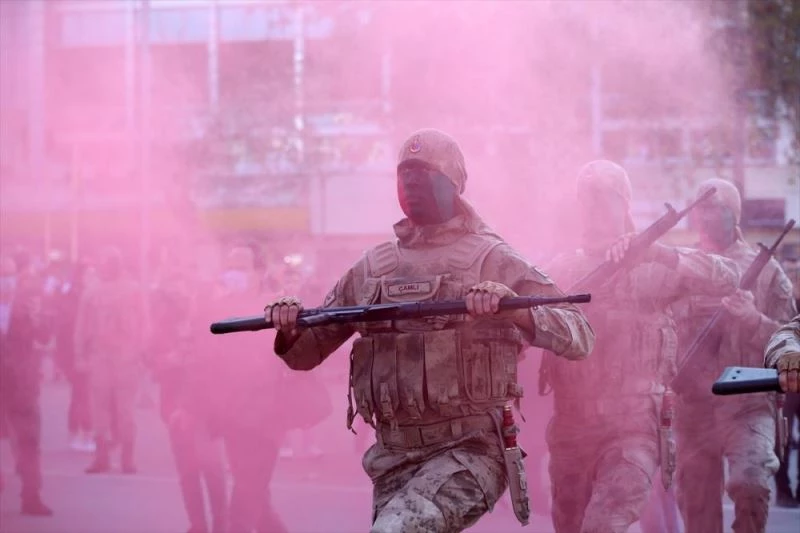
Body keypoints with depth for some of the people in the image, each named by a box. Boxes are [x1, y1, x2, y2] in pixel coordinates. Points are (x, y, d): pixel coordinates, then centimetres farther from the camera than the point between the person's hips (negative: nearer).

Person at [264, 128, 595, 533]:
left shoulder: (492, 260, 1)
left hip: (468, 452, -6)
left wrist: (516, 309, -26)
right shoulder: (371, 268, 14)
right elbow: (307, 353, 19)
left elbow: (580, 338, -7)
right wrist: (290, 331, -5)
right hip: (392, 457, 6)